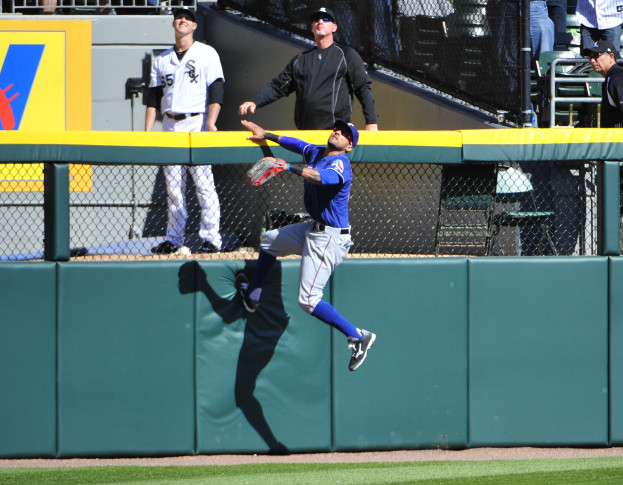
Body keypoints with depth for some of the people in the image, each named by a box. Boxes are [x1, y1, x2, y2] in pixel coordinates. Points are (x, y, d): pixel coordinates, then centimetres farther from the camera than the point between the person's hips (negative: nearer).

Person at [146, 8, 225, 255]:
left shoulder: (206, 54, 4)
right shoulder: (162, 60, 17)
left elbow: (216, 90, -4)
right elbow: (153, 97, 16)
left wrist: (211, 122, -17)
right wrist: (147, 131, 6)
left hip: (197, 125, -5)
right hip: (170, 127, 5)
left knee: (204, 185, -8)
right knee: (173, 188, 5)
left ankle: (211, 238, -5)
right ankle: (174, 240, 9)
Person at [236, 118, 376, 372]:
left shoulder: (340, 164, -21)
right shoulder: (317, 153, 9)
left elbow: (321, 177, -43)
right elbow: (296, 144, 30)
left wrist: (289, 168, -53)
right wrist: (267, 135, 35)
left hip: (328, 239, -10)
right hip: (313, 229, 10)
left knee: (308, 301, -16)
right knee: (269, 241, 31)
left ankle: (358, 337, -10)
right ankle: (252, 296, 51)